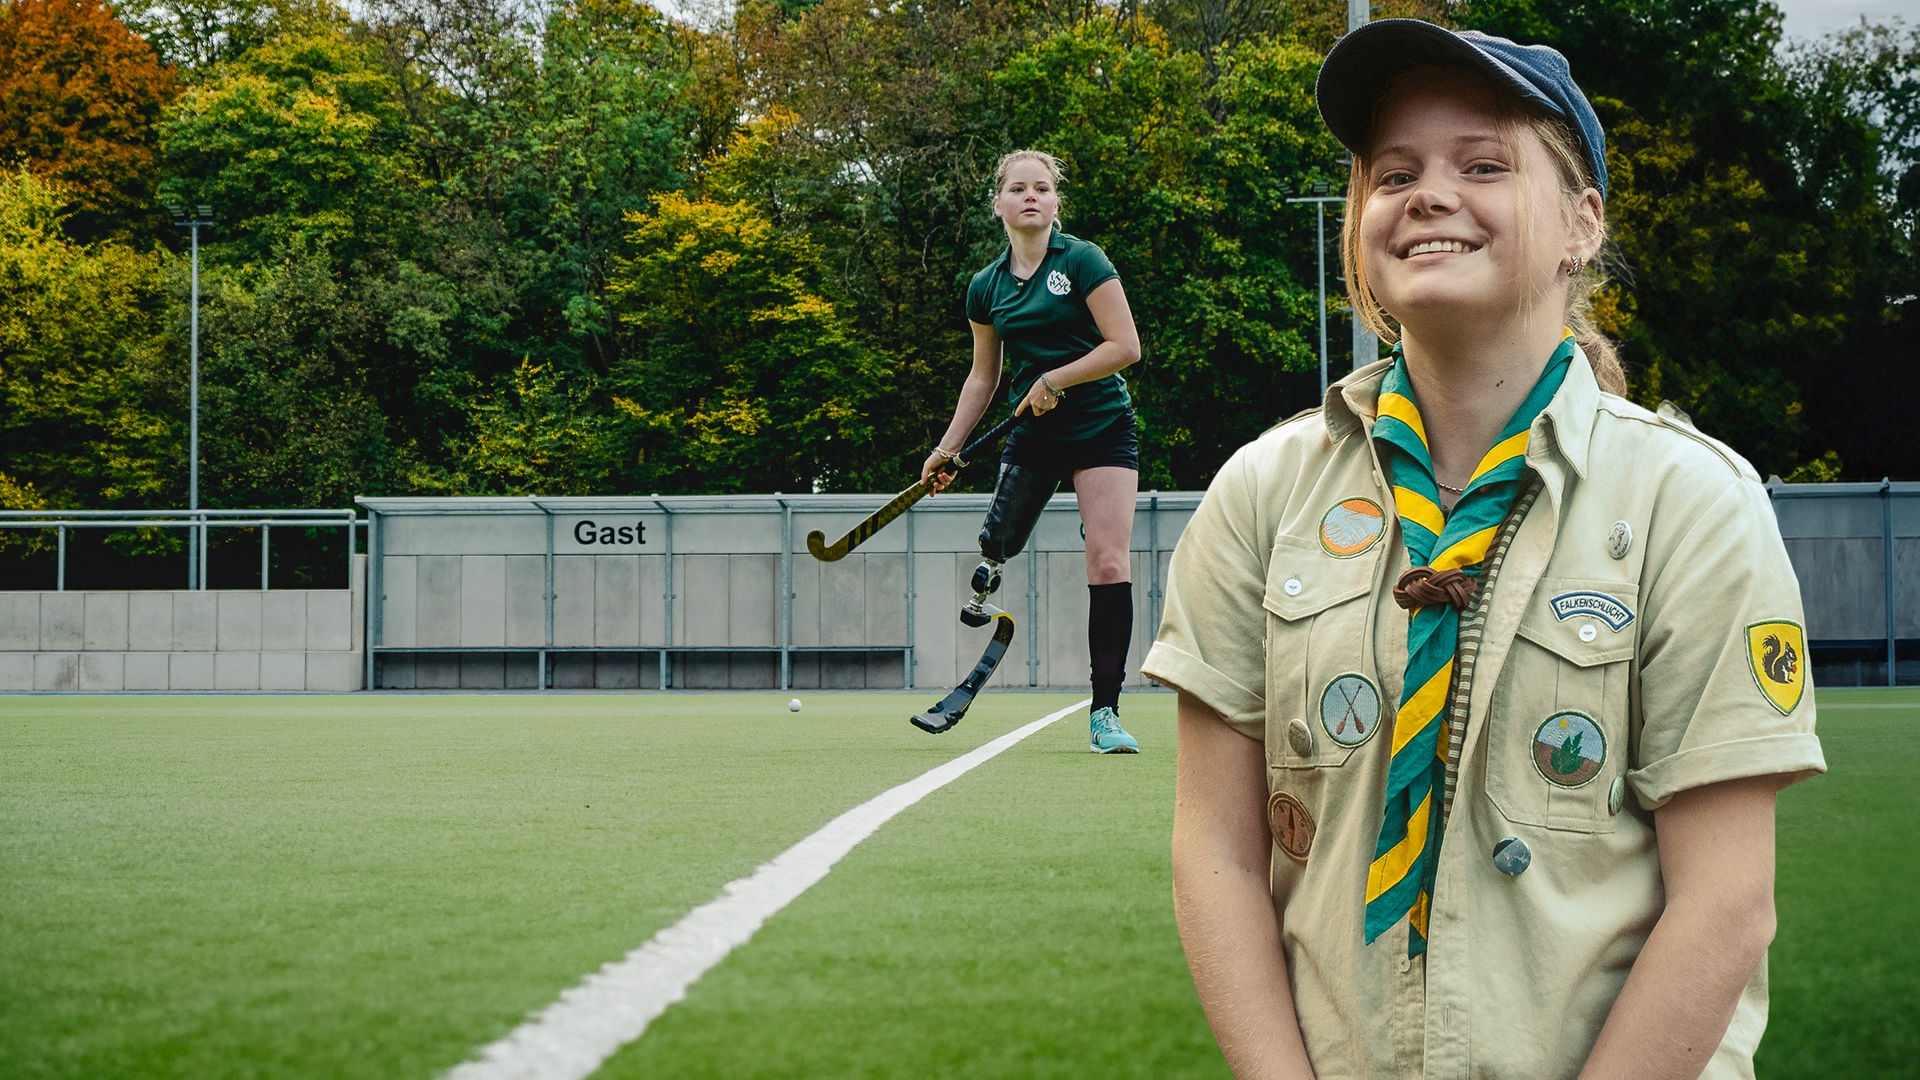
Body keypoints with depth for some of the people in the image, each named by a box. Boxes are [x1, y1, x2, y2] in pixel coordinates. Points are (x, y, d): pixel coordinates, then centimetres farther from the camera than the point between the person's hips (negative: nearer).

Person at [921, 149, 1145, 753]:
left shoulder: (1082, 261, -7)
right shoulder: (986, 287, 7)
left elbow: (1125, 346, -12)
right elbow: (983, 376, 17)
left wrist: (1056, 379, -16)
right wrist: (947, 449, 13)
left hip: (1101, 428, -4)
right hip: (1031, 434, 4)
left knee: (1109, 562, -13)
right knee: (998, 542, -5)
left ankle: (1105, 713, -9)